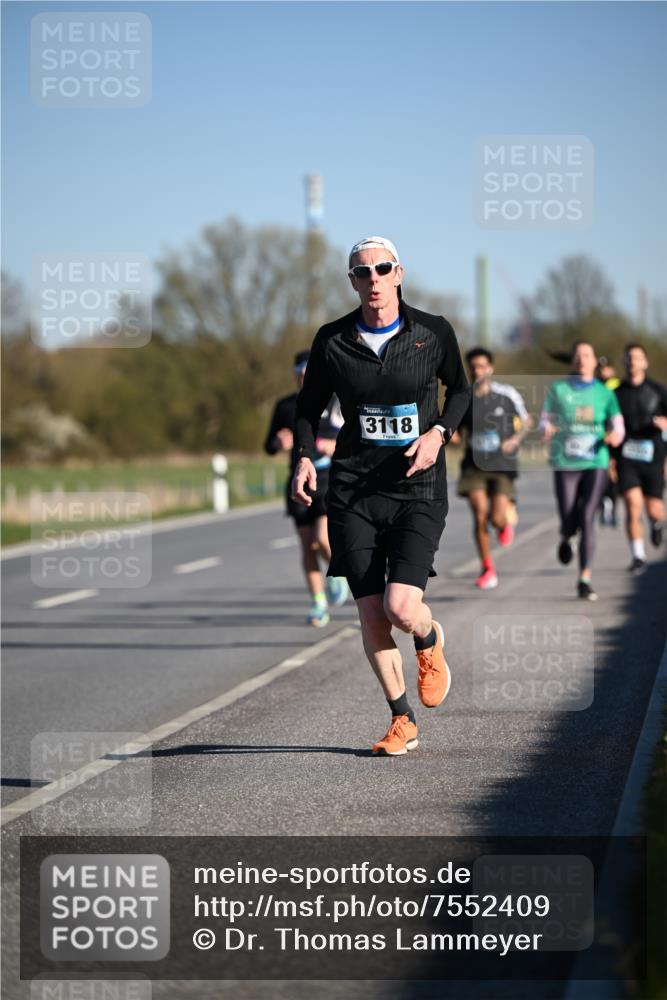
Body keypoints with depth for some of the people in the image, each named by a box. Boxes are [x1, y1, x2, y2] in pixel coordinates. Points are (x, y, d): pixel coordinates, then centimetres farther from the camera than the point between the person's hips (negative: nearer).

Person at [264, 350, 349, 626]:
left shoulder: (337, 403, -1)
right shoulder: (285, 406, 8)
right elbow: (269, 447, 13)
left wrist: (331, 446, -17)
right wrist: (280, 443, -10)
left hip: (332, 482, -3)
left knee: (323, 539, -18)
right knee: (308, 546, 2)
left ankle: (337, 573, 14)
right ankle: (319, 604, 13)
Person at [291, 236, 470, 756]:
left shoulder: (432, 332, -2)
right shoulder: (333, 340, 0)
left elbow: (460, 390, 13)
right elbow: (309, 405, 13)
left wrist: (439, 433, -5)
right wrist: (305, 457, -4)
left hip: (418, 489, -2)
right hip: (354, 491, 2)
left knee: (402, 606, -16)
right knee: (371, 613, 0)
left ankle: (430, 641, 22)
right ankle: (403, 722, 18)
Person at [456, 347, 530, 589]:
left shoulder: (507, 394, -3)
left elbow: (526, 421, 9)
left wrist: (515, 439, -9)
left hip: (502, 465, -1)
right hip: (474, 466, 1)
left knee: (497, 518, -12)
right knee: (479, 516, -10)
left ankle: (506, 523, 29)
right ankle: (488, 570, 5)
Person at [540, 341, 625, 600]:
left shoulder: (605, 394, 6)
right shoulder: (558, 389, 5)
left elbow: (617, 426, 5)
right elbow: (545, 420, 6)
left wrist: (615, 436, -19)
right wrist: (546, 430, -18)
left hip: (595, 464, 0)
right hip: (565, 464, 0)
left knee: (587, 519, -14)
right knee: (570, 522, -4)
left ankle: (585, 581, -11)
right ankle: (565, 539, 37)